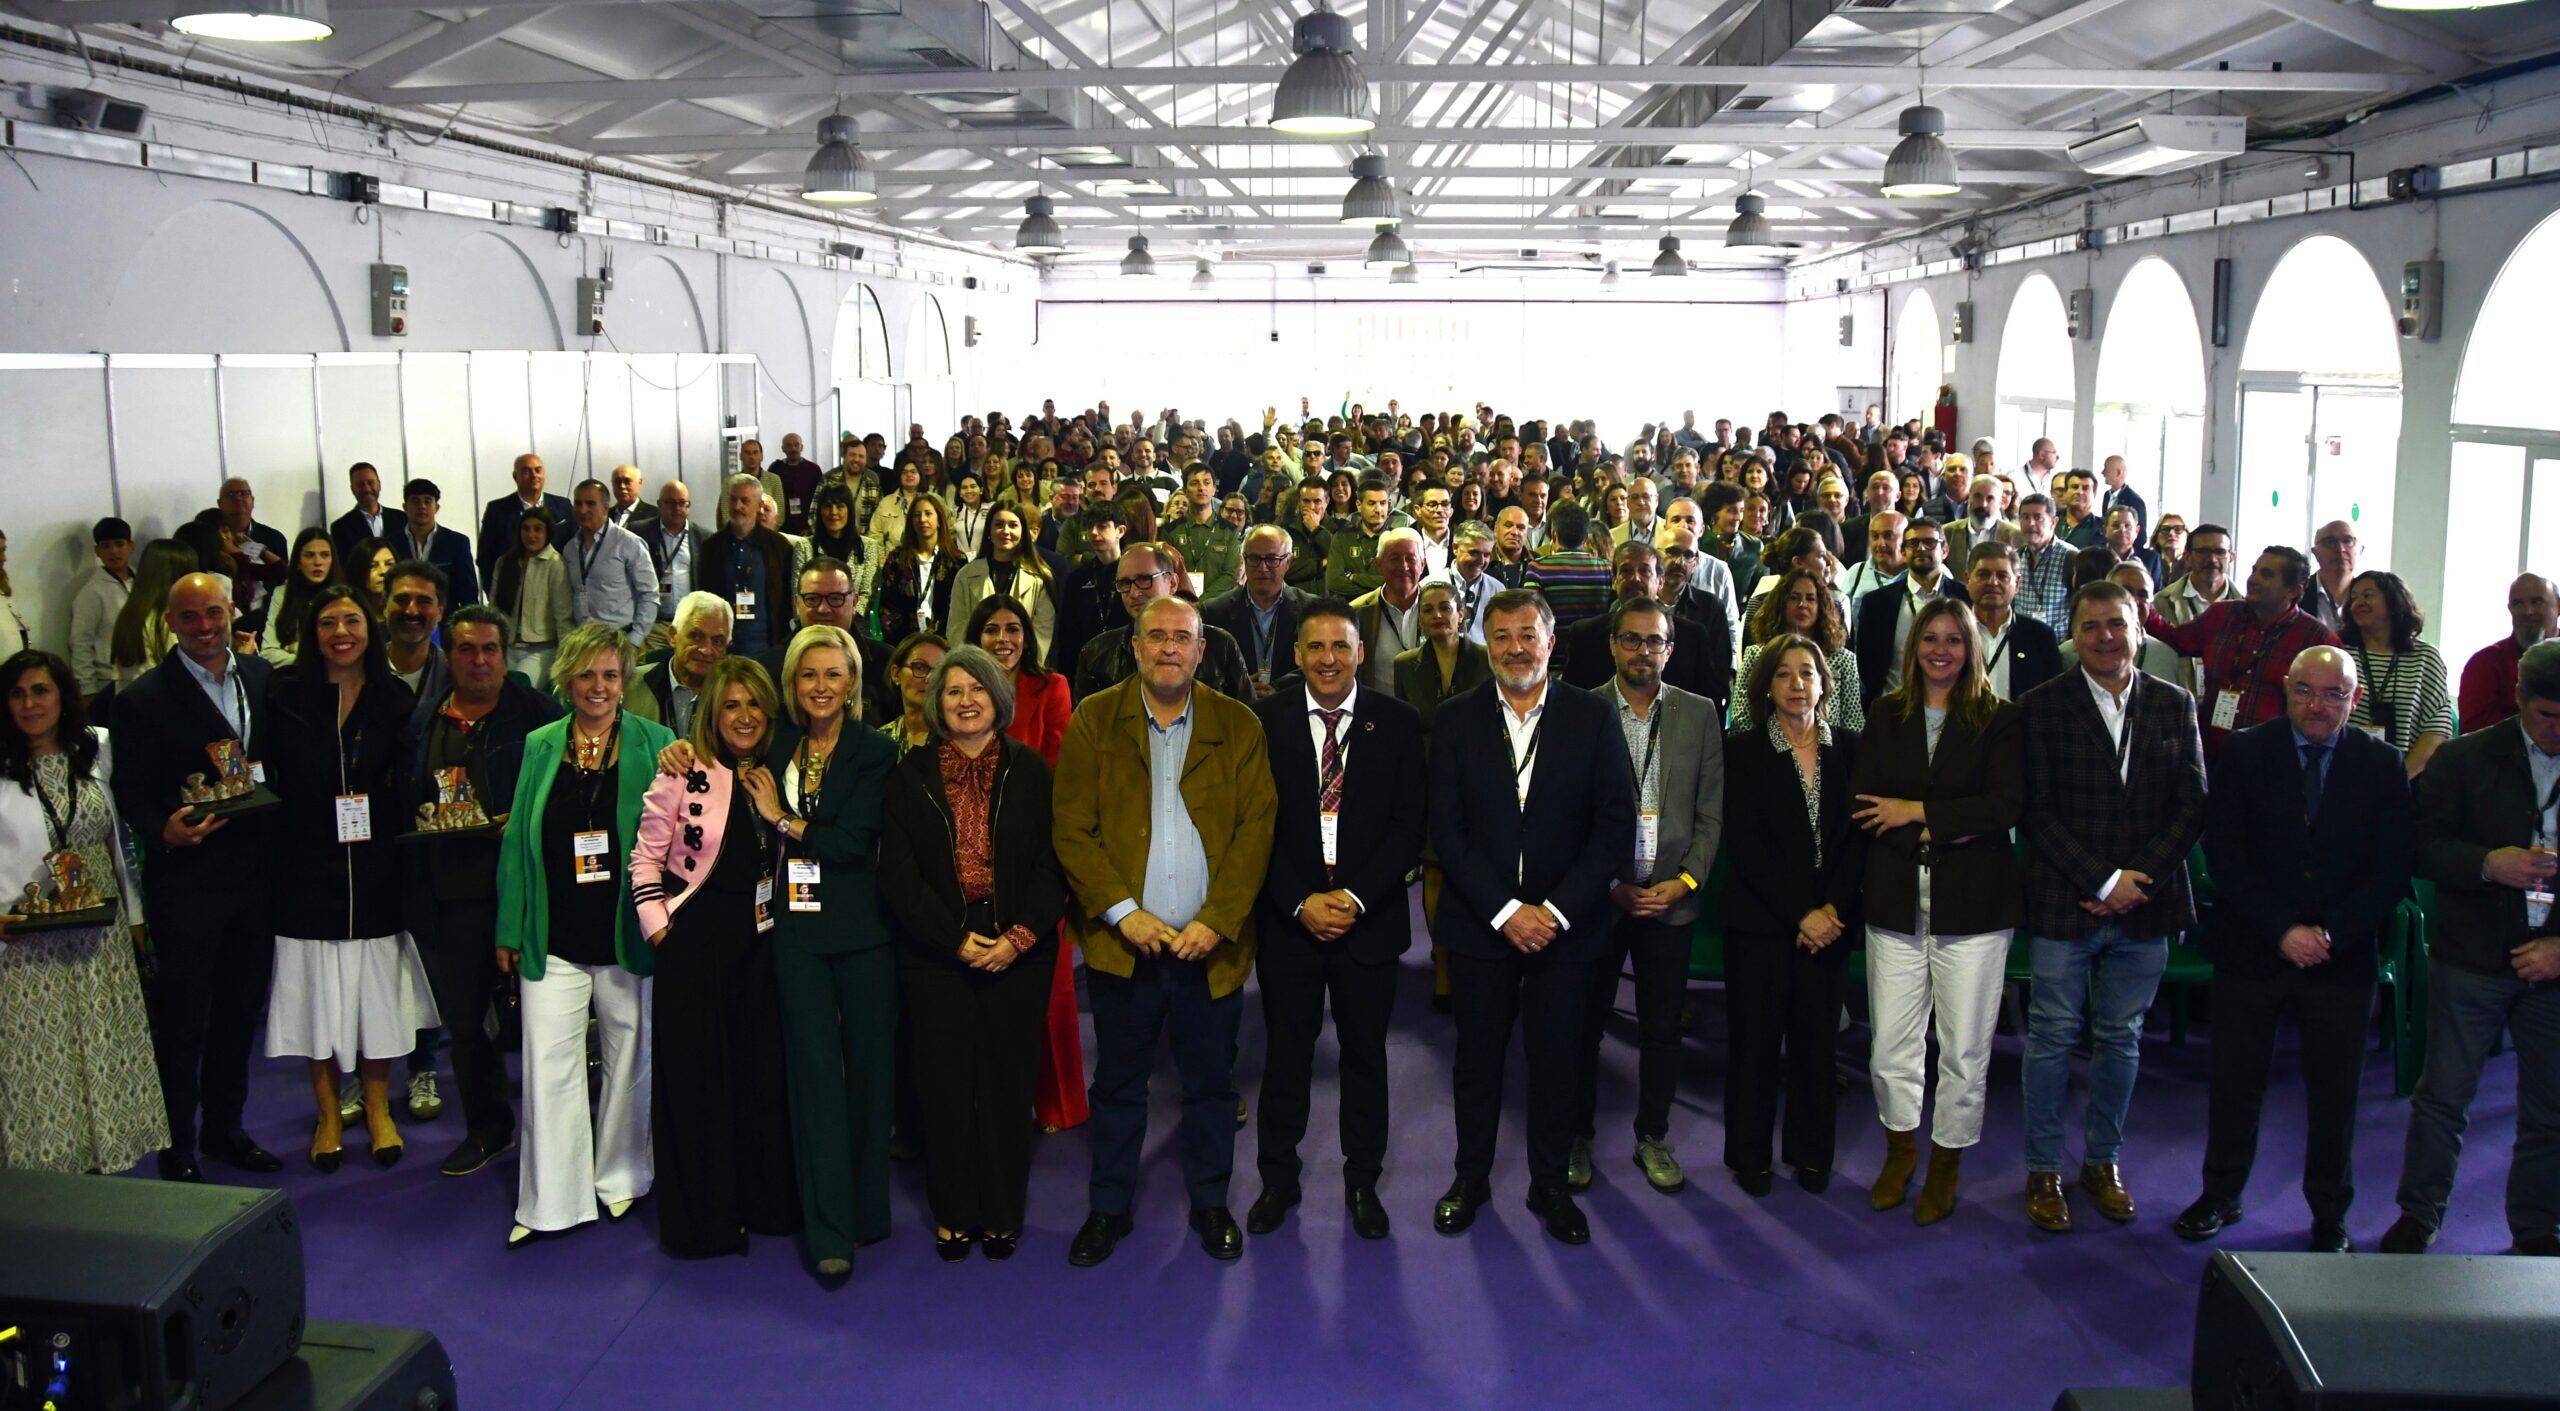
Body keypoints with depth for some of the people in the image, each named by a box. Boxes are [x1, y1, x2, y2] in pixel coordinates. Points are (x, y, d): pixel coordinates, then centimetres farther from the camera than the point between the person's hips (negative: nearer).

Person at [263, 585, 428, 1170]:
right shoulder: (285, 697, -1)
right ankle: (328, 1111, 21)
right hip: (309, 869, -1)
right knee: (318, 991, 6)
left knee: (377, 989, 7)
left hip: (375, 869, 1)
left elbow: (409, 783, 7)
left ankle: (378, 1108, 22)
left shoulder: (394, 699, 3)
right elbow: (267, 779, -2)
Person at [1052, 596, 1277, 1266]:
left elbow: (1256, 828, -2)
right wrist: (1123, 912, -13)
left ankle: (1210, 1204, 28)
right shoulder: (1093, 721, 2)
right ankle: (1109, 1208, 26)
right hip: (1123, 939, 0)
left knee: (1211, 1082, 11)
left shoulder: (1239, 727, 4)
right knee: (1118, 1083, 11)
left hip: (1211, 942, 1)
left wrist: (1217, 921, -12)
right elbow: (1072, 829, -3)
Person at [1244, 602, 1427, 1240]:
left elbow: (1408, 826, -3)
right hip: (1287, 918, 0)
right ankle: (1279, 1179, 26)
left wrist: (1356, 897, -13)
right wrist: (1301, 902, -12)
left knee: (1366, 1055, 12)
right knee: (1285, 1053, 10)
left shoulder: (1398, 723, -1)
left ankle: (1363, 1181, 28)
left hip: (1370, 918, 0)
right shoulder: (1265, 721, -2)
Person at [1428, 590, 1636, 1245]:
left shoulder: (1592, 718, -2)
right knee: (1478, 1057, 11)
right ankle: (1471, 1178, 29)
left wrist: (1556, 911, -13)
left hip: (1564, 924, 0)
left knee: (1556, 1061, 8)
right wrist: (1505, 910, -13)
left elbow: (1615, 824, -5)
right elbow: (1447, 830, -4)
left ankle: (1550, 1185, 25)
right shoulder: (1456, 719, 0)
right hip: (1479, 922, 1)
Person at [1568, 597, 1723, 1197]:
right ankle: (1578, 1136, 22)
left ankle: (1653, 1137, 25)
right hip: (1598, 895, -2)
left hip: (1671, 897, 2)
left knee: (1663, 1028, 10)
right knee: (1584, 1023, 8)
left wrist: (1684, 880, -6)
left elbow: (1712, 810, 4)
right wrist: (1609, 885, -10)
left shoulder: (1700, 713, 4)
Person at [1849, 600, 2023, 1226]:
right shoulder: (1886, 716, 9)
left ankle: (1947, 1162, 23)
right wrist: (1938, 833, -13)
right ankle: (1901, 1148, 28)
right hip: (1897, 903, 2)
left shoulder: (2001, 720, 2)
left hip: (1973, 904, -2)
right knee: (1890, 1046, 4)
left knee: (1965, 1049, 4)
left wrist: (1917, 812, -11)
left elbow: (2008, 804, -11)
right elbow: (1861, 805, 0)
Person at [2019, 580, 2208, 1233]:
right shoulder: (2042, 707, -3)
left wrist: (2139, 877, -9)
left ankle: (2103, 1160, 27)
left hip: (2145, 907, 3)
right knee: (2053, 1037, 4)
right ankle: (2044, 1170, 16)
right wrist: (2103, 882, -13)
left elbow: (2192, 806, 3)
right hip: (2065, 905, -3)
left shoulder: (2175, 706, 6)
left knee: (2120, 1038, 12)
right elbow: (2037, 813, -7)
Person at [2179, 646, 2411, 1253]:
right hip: (2252, 949, 0)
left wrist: (2333, 934, -12)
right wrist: (2282, 930, -14)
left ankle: (2329, 1214, 25)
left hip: (2343, 954, 1)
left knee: (2335, 1090, 8)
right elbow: (2224, 855, -6)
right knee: (2235, 1082, 9)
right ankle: (2220, 1196, 26)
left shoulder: (2381, 763, 0)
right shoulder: (2244, 753, -2)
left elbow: (2394, 863, -2)